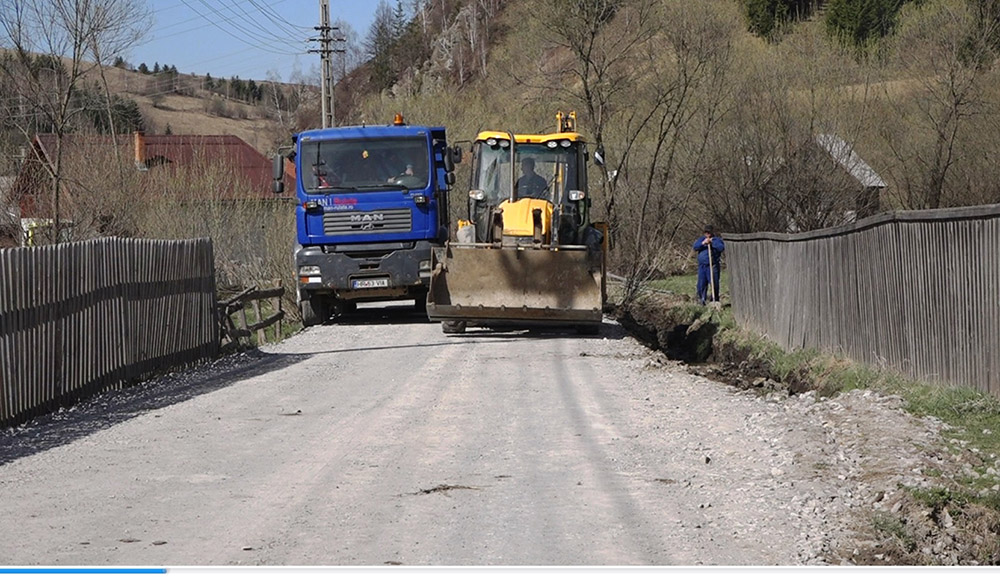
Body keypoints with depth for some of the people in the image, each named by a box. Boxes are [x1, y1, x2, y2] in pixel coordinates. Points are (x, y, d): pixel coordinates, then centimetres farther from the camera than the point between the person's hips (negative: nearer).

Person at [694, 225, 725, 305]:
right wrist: (703, 243, -13)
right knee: (701, 283, 3)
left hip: (713, 266, -3)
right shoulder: (701, 239, 15)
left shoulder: (717, 239, 5)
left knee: (714, 283, -5)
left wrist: (712, 242, -14)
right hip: (702, 265, 3)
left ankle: (715, 299, 3)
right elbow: (695, 247, 1)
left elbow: (721, 248, -12)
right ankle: (702, 299, 14)